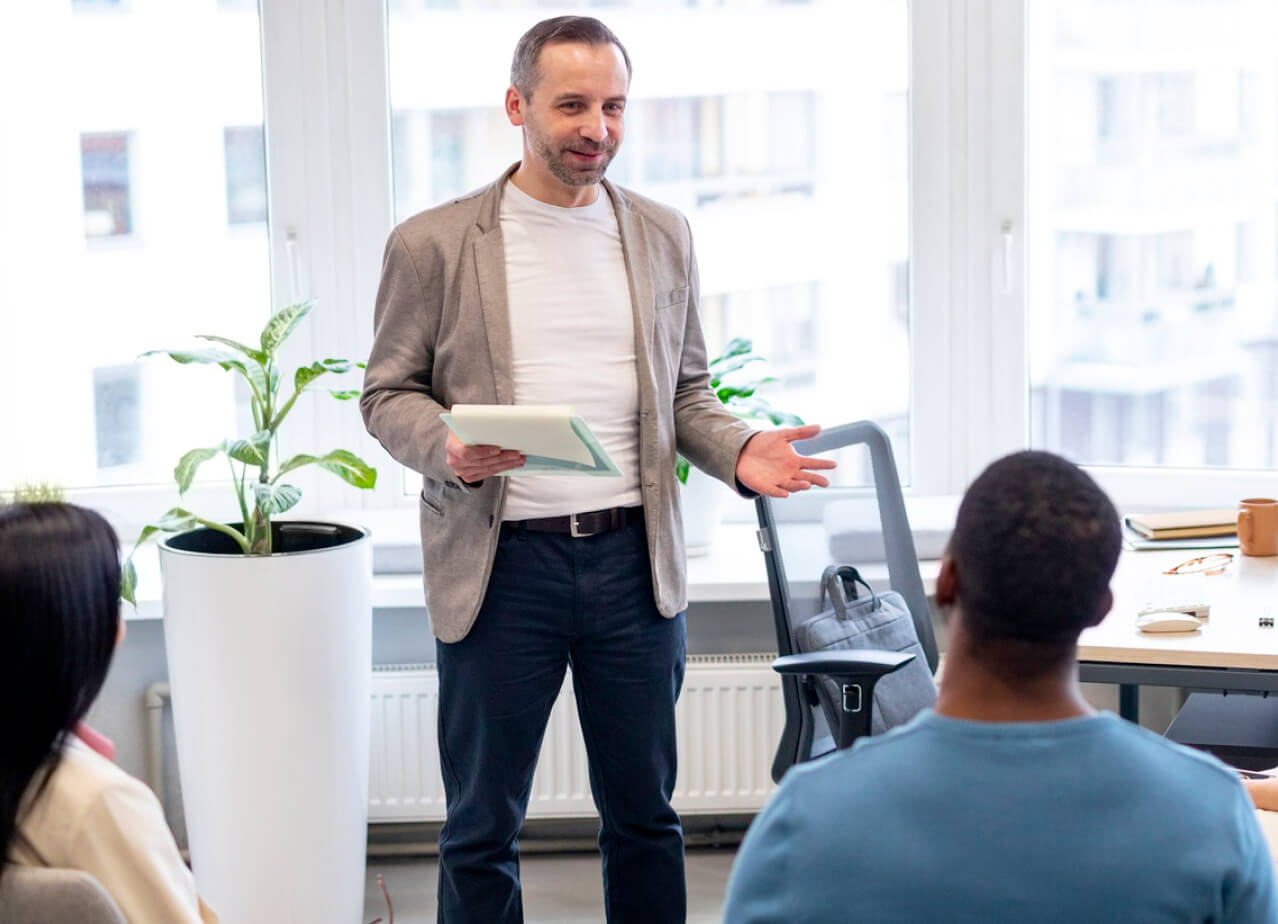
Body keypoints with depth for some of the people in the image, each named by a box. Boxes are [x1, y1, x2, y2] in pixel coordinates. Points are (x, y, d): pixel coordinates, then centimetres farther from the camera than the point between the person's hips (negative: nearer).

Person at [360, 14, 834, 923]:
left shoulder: (663, 235, 9)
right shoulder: (433, 244, -1)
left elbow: (686, 390, 15)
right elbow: (389, 393, 3)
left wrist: (739, 451, -5)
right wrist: (449, 450, -18)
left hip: (633, 554, 3)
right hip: (500, 562, -2)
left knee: (645, 813, 12)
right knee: (483, 824, 7)